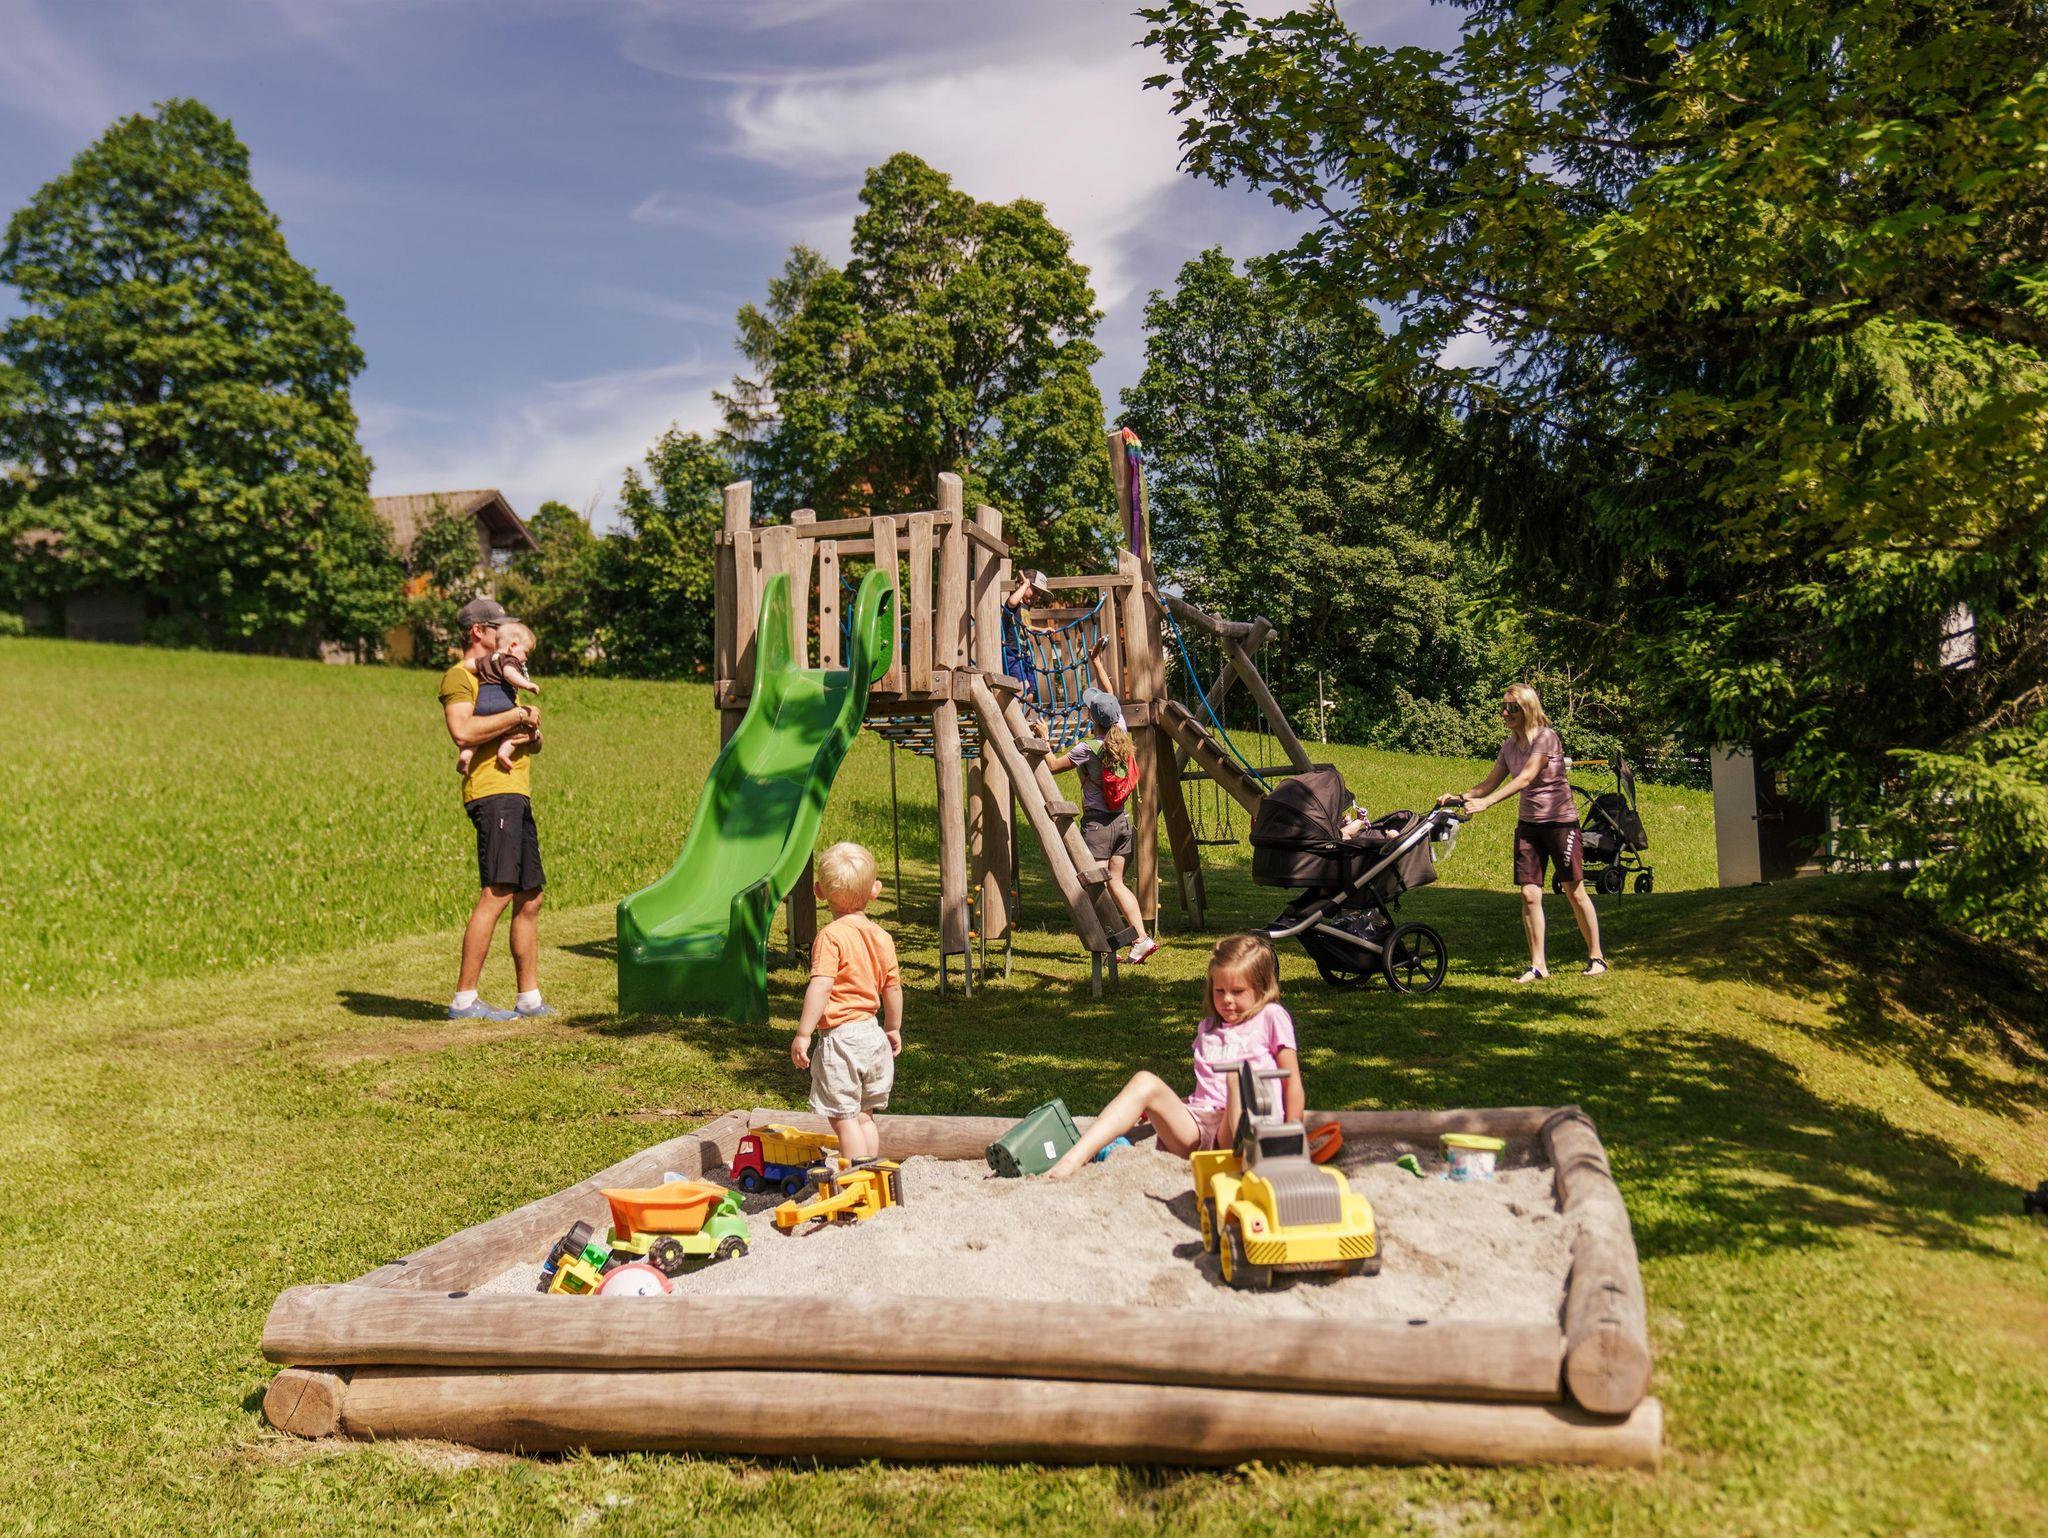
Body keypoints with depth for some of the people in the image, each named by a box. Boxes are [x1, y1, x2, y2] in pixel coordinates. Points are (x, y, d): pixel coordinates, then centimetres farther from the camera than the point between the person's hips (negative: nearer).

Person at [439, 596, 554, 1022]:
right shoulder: (458, 676, -1)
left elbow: (530, 742, 28)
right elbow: (463, 731, -21)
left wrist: (531, 731, 5)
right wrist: (519, 715, -13)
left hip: (517, 795, 10)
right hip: (492, 793, -10)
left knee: (529, 899, 9)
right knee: (496, 894, -16)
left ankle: (530, 999, 14)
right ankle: (464, 999, -14)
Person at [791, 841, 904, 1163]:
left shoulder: (831, 936, -15)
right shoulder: (881, 936, 6)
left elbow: (821, 986, -24)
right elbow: (893, 986, 13)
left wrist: (803, 1033, -20)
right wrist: (893, 1028, 27)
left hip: (840, 1037, -8)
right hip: (872, 1032, 8)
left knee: (843, 1118, 0)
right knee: (863, 1116, 18)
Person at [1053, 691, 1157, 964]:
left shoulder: (1087, 748, -16)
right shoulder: (1121, 737, 2)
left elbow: (1053, 766, -5)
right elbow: (1111, 698, 18)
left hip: (1097, 824, -7)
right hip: (1122, 821, 7)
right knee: (1116, 882, 13)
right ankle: (1142, 938, 5)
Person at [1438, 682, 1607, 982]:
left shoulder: (1545, 737, -14)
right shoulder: (1509, 746, 7)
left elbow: (1526, 778, -25)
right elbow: (1491, 783, 8)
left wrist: (1486, 802, -33)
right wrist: (1459, 797, -11)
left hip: (1560, 821, -6)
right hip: (1528, 824, 6)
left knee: (1575, 892, 1)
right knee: (1529, 894, -2)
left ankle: (1596, 957, 15)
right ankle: (1538, 965, 3)